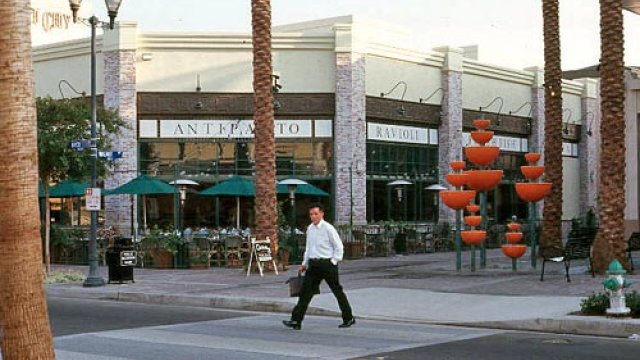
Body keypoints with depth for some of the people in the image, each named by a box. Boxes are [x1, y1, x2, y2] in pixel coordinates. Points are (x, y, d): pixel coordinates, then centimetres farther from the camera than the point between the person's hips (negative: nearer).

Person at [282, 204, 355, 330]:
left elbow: (339, 246, -5)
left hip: (327, 263, -6)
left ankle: (348, 319, 18)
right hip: (313, 263, 6)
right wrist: (304, 264, 16)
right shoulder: (310, 229, 10)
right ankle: (296, 321, -3)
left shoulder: (328, 228, -10)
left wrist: (334, 261, -8)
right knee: (305, 291, -1)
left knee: (337, 291, 5)